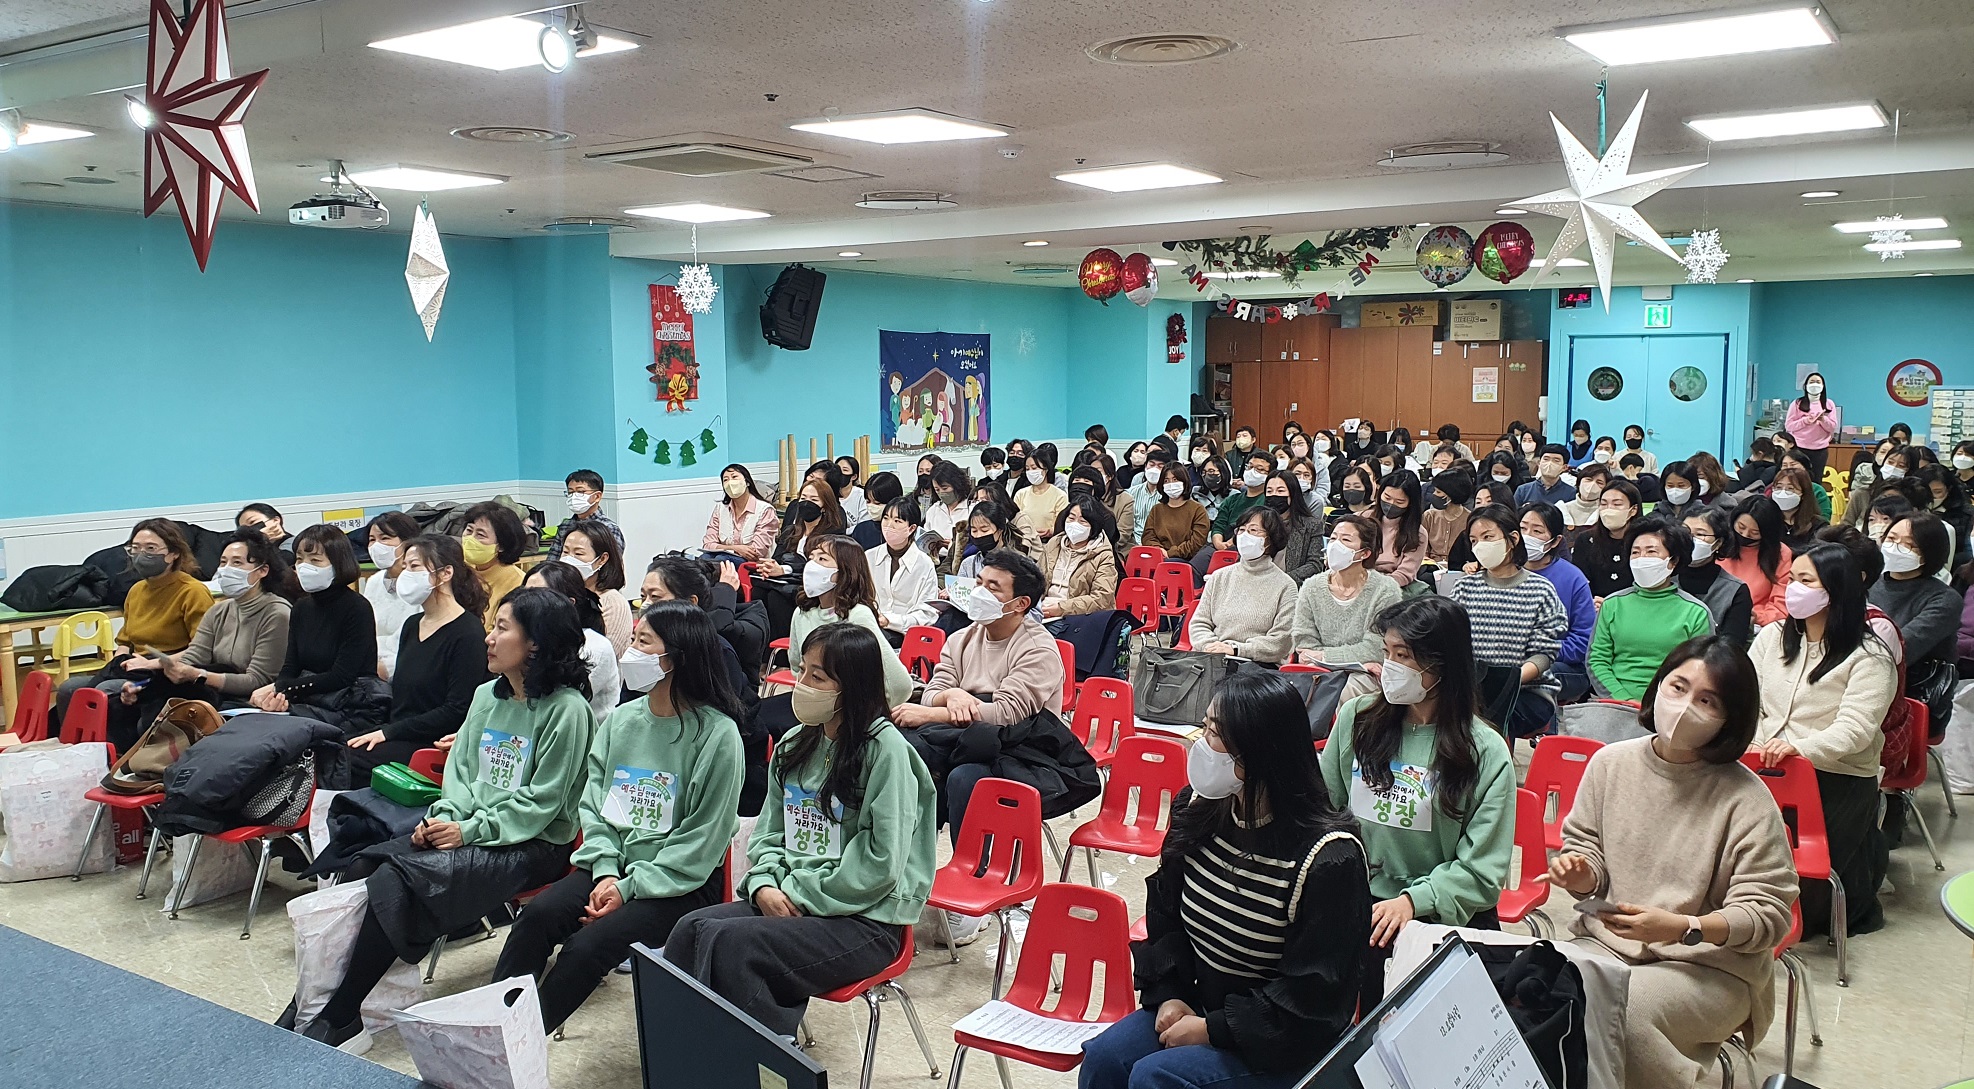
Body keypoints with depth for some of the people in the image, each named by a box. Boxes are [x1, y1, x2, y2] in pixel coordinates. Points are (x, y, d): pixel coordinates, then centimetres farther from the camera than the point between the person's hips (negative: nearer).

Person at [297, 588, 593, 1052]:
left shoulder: (566, 709, -12)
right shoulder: (487, 695, 13)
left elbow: (539, 802, -13)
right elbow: (460, 770, 14)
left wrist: (469, 831, -16)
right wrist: (444, 817, -5)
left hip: (532, 844, -8)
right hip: (471, 829, 8)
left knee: (397, 878, -25)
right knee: (360, 871, -14)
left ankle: (338, 1022, -16)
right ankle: (311, 1006, -15)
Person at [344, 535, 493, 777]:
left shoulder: (468, 635, -11)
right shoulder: (412, 625, 16)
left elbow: (456, 712, -16)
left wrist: (388, 732, -14)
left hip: (433, 745, -8)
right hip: (401, 737, 8)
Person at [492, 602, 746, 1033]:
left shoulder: (717, 734, -12)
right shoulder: (621, 720, 8)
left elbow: (701, 839, -11)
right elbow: (592, 803, 9)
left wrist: (629, 888, -14)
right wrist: (606, 871, -7)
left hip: (682, 882, -5)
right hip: (613, 866, 6)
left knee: (588, 944, -26)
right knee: (538, 914, -21)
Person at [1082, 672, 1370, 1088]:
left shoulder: (1329, 858, -22)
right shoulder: (1201, 817, -2)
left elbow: (1312, 994, -18)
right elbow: (1165, 917, 11)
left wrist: (1213, 1029, -17)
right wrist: (1169, 995, -3)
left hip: (1287, 1044, -6)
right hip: (1203, 1007, 6)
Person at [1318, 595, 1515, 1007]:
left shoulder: (1486, 752, -3)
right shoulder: (1356, 718, 7)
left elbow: (1482, 870, -5)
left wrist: (1412, 901, -20)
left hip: (1440, 913, -2)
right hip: (1353, 905, 2)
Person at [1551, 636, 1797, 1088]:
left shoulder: (1746, 799, -10)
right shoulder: (1609, 763, 2)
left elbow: (1767, 914, -9)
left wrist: (1682, 928, -25)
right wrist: (1581, 876, -11)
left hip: (1711, 966, -4)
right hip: (1606, 944, 4)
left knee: (1619, 1014, -32)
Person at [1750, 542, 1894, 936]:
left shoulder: (1869, 657, -5)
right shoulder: (1772, 637, 11)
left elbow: (1855, 729, -17)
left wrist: (1799, 747, -34)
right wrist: (1754, 744, -15)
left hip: (1837, 778, -4)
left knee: (1806, 889, -8)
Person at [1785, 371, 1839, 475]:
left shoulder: (1829, 404, 9)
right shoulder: (1797, 403, 3)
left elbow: (1833, 427, 5)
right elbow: (1788, 426, -1)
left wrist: (1823, 419, -14)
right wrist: (1805, 420, -15)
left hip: (1820, 449, 2)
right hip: (1799, 448, -2)